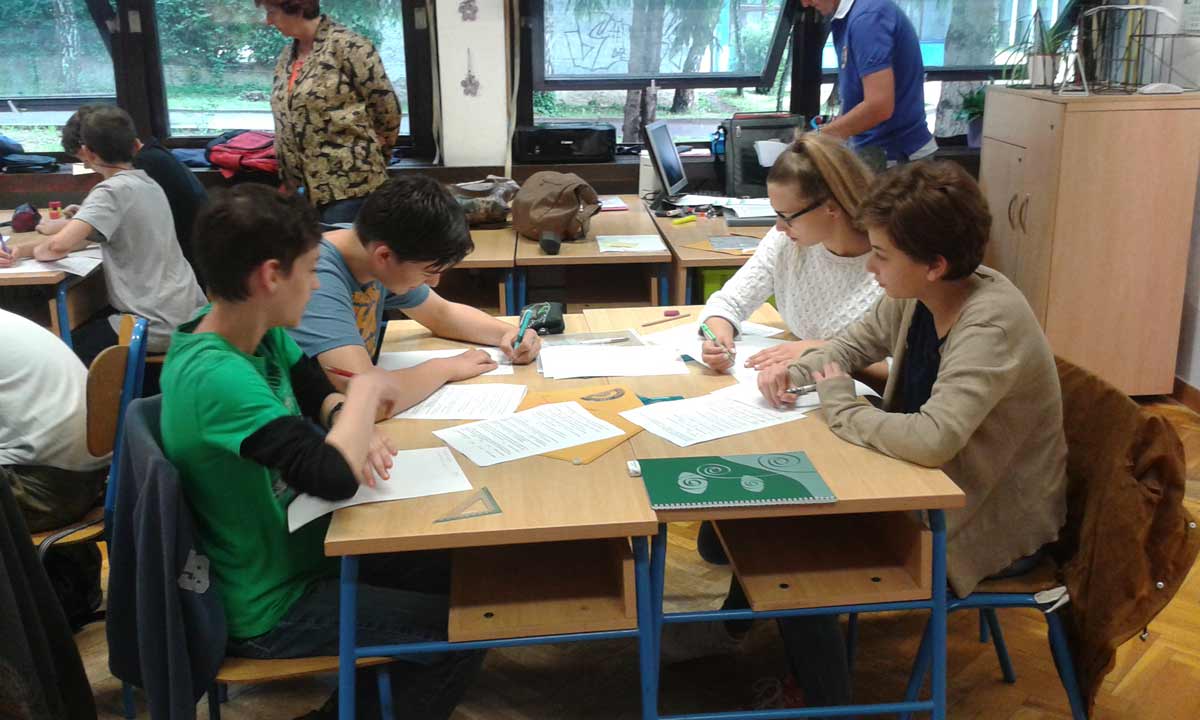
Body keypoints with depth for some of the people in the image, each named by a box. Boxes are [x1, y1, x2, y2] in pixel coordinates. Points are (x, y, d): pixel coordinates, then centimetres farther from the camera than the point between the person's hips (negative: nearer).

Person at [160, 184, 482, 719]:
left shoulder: (257, 331, -6)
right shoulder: (217, 377, -33)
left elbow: (317, 391, 11)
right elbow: (334, 476, -41)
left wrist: (352, 427, -12)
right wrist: (365, 391, -23)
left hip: (296, 550, 8)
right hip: (271, 608, -8)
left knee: (455, 573, 15)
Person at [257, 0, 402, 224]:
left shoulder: (347, 46, -10)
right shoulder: (288, 55, 14)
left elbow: (387, 107, -8)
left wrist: (375, 158, 5)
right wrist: (287, 181, 16)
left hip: (348, 183, -7)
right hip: (303, 187, 8)